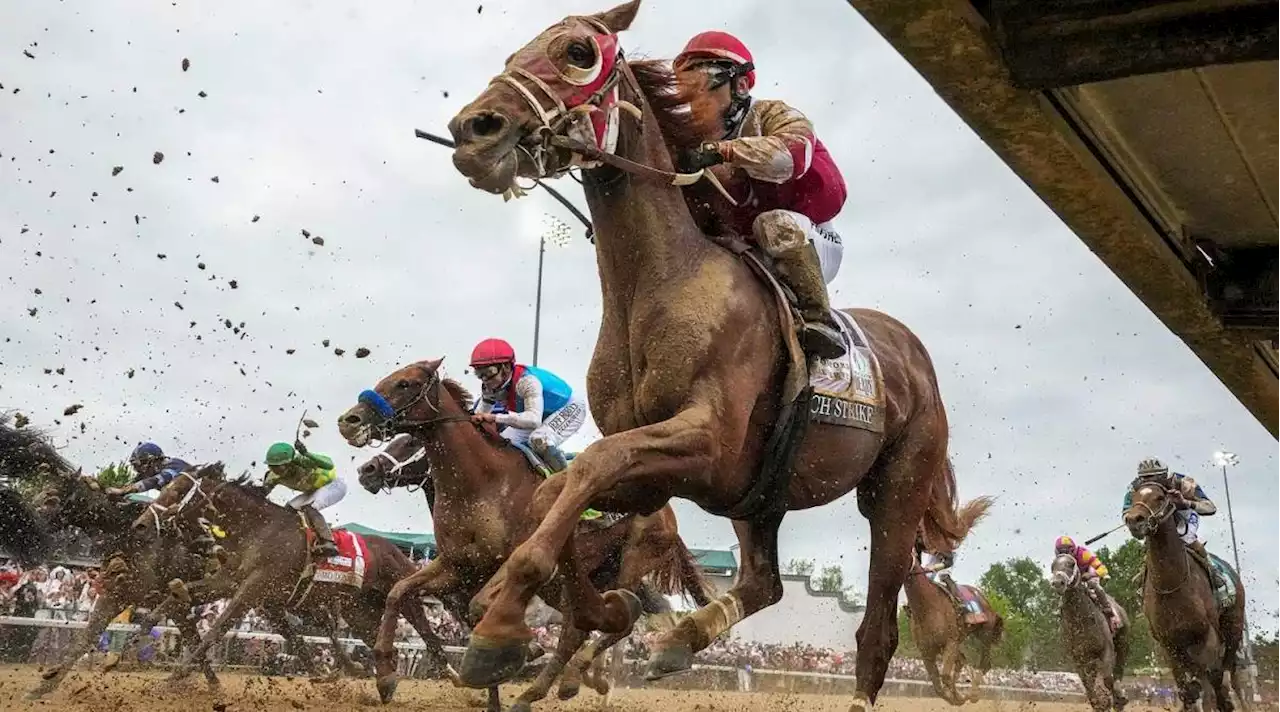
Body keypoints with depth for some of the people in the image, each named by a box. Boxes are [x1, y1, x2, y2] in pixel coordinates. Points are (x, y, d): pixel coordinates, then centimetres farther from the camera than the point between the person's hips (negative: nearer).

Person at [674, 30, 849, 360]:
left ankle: (820, 320, -31)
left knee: (774, 224, -37)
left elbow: (792, 151, -29)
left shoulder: (770, 115, -4)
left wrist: (722, 150, -41)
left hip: (805, 246, -6)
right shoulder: (698, 149, 11)